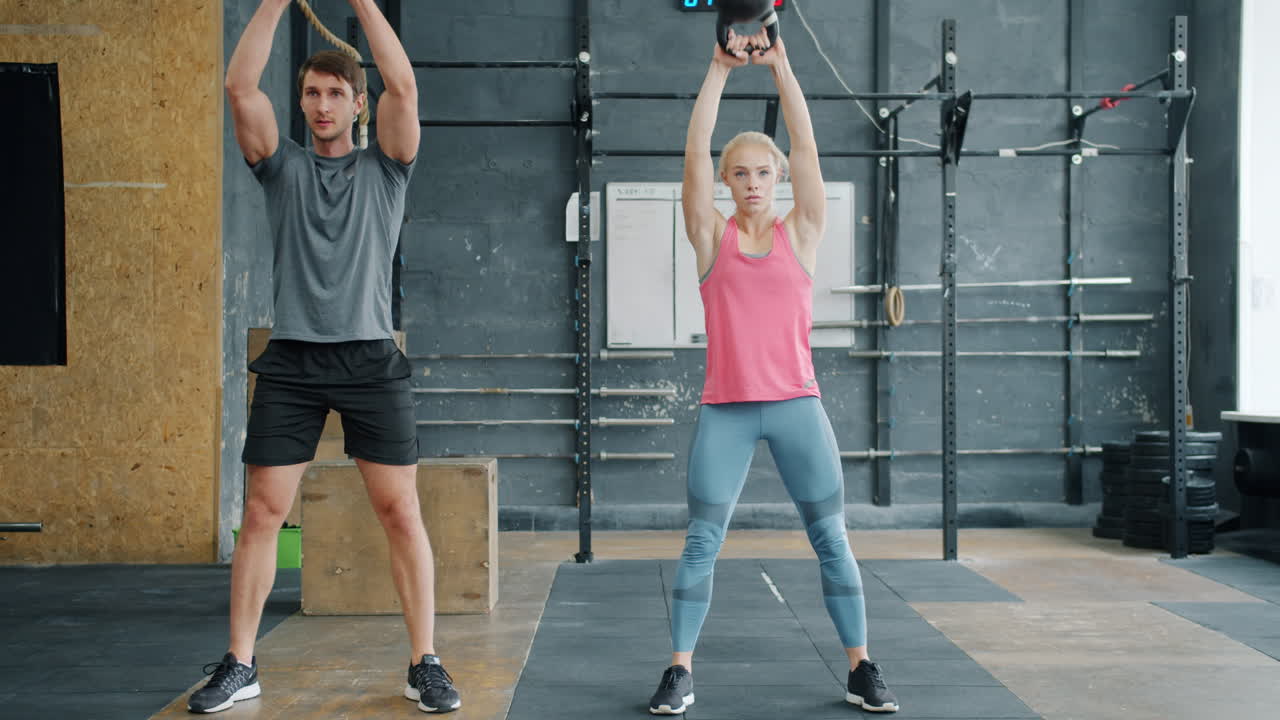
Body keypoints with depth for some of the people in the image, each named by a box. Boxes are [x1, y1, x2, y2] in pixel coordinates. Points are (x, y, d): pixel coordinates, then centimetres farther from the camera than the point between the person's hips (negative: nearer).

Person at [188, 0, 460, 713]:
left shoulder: (384, 167, 9)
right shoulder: (282, 166, 12)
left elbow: (404, 86, -6)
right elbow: (240, 87, -1)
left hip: (371, 358, -1)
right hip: (292, 360, 2)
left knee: (401, 512, -2)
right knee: (262, 513, 2)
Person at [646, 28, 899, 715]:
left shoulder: (800, 234, 6)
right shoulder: (712, 236, 5)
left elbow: (807, 149, -1)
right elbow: (695, 153, -3)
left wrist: (781, 66, -2)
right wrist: (720, 69, -5)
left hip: (796, 406, 1)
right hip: (725, 409, 0)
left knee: (832, 540, 3)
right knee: (701, 543, 0)